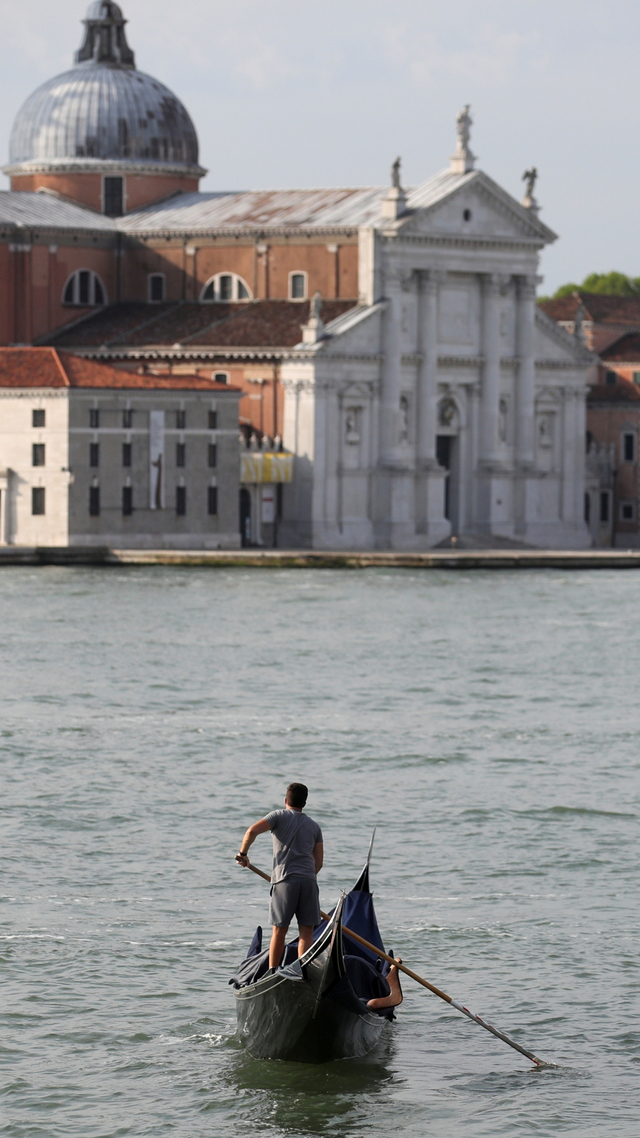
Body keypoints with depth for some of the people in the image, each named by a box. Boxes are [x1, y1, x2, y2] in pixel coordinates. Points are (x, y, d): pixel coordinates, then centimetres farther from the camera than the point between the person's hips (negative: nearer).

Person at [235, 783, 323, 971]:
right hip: (308, 880, 2)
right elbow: (318, 863, 16)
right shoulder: (314, 826, 19)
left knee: (279, 930, 3)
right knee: (306, 932, 2)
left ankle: (272, 972, 5)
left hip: (284, 879, -2)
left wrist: (243, 853, 4)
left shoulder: (279, 816, 7)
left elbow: (253, 830, -10)